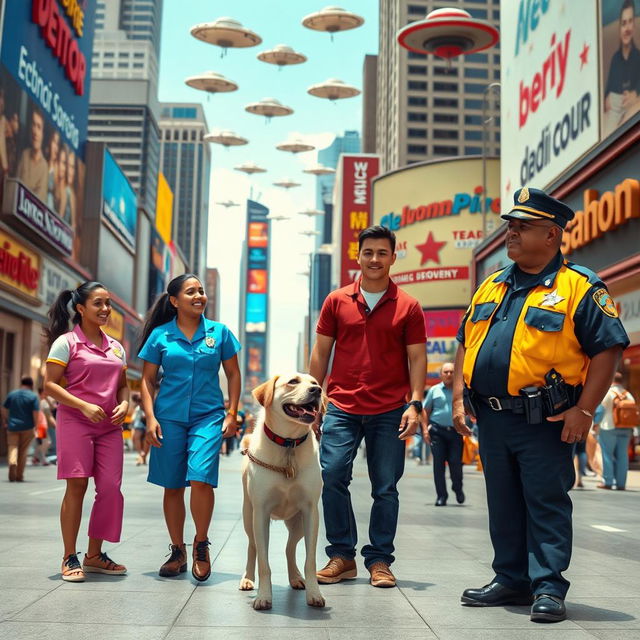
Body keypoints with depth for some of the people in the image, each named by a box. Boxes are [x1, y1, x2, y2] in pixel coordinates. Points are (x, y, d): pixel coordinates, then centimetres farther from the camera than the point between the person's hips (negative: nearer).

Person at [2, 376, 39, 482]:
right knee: (23, 451, 8)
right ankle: (19, 476, 11)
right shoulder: (33, 396, -4)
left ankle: (12, 462, -32)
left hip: (12, 426, 1)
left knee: (12, 447, 1)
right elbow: (35, 413, -11)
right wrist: (35, 426, -2)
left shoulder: (12, 394, 5)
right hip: (27, 427, -1)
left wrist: (5, 421, 24)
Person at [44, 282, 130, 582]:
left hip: (109, 426, 5)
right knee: (77, 486, -5)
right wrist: (84, 406, -17)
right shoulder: (66, 342, -3)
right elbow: (50, 385, -7)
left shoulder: (116, 347, 14)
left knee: (111, 488, 1)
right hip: (75, 422, -5)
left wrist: (124, 404, -2)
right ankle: (69, 558, 6)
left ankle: (94, 555, 16)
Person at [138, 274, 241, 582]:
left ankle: (201, 545, 3)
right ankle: (177, 551, 23)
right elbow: (147, 379, 6)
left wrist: (231, 413, 2)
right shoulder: (160, 335, 3)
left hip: (208, 416, -1)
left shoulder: (219, 332, 4)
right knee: (172, 486, 7)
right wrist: (150, 417, -4)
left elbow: (233, 374, 10)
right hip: (170, 417, 1)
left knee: (200, 479, -17)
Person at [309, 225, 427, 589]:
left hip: (389, 411, -1)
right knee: (332, 478, -6)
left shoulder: (408, 307, 4)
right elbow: (321, 353, 10)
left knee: (386, 488, 3)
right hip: (342, 408, 1)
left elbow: (417, 358, 3)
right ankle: (342, 555, 9)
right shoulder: (337, 301, 7)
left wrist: (415, 404, -7)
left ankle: (379, 560, 16)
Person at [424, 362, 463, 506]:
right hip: (437, 430, 0)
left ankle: (458, 489, 24)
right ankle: (441, 496, 8)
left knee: (456, 462, -4)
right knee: (438, 463, -1)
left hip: (455, 431, 0)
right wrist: (425, 429, 2)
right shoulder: (434, 390, 8)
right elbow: (426, 410, 11)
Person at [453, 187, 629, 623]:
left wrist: (584, 410, -16)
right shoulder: (491, 287, 13)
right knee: (503, 505, 14)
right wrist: (459, 398, 8)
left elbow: (607, 350, -10)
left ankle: (548, 588, 10)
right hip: (492, 418, 7)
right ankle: (511, 580, 26)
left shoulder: (579, 287, -6)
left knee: (547, 504, 0)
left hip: (544, 422, -6)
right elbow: (466, 345, 17)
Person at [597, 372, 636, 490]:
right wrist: (631, 429, 14)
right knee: (622, 456, 6)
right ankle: (621, 483, 7)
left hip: (609, 427, -5)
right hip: (626, 429, 5)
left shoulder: (608, 392, -5)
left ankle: (608, 482, -1)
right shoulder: (628, 395, 10)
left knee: (607, 455, 0)